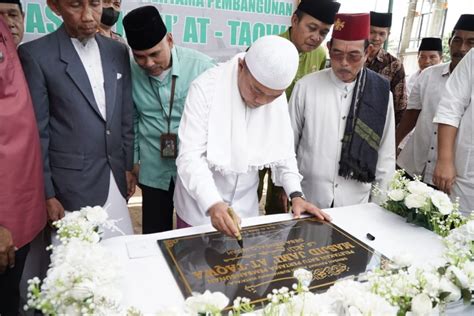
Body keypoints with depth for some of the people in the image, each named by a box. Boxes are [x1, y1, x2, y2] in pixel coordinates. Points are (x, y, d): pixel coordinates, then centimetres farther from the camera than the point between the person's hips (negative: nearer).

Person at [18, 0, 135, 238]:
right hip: (73, 182, -4)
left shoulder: (118, 51, 5)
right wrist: (47, 194, -6)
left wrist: (128, 165, 10)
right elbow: (37, 131, -7)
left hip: (115, 177, 4)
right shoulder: (35, 54, -9)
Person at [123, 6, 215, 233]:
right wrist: (133, 160, 11)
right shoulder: (130, 73, -5)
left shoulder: (202, 65, -13)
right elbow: (132, 121, 8)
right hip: (154, 171, 2)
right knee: (155, 237, 16)